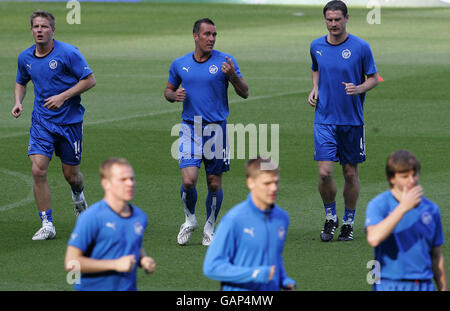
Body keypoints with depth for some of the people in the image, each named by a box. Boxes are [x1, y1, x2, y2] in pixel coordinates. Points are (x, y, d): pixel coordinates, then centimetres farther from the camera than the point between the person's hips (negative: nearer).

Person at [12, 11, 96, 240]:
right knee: (38, 170, -14)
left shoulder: (68, 53, -13)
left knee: (71, 175, 6)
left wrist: (63, 96, -19)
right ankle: (47, 225, -8)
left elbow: (89, 80, -10)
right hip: (41, 121, 3)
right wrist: (18, 102, 2)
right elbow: (21, 82, 22)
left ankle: (78, 196, 45)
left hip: (69, 121, -3)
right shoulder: (25, 57, 3)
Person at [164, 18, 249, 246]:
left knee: (214, 183, 4)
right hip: (190, 127, 1)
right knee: (188, 180, -13)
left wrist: (232, 75, -20)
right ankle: (190, 219, 14)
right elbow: (168, 90, 20)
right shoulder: (180, 64, 5)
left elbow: (244, 93, -1)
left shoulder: (225, 61, -2)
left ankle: (210, 227, 24)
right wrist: (175, 95, -4)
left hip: (216, 128, -1)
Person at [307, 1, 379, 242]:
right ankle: (330, 217, 12)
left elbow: (373, 78, 2)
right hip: (325, 120, 1)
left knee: (350, 173, 6)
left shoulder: (360, 47, -6)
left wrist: (358, 89, -18)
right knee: (324, 172, -10)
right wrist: (315, 89, 5)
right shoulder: (316, 46, 3)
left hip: (352, 120, -1)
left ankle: (349, 222, 23)